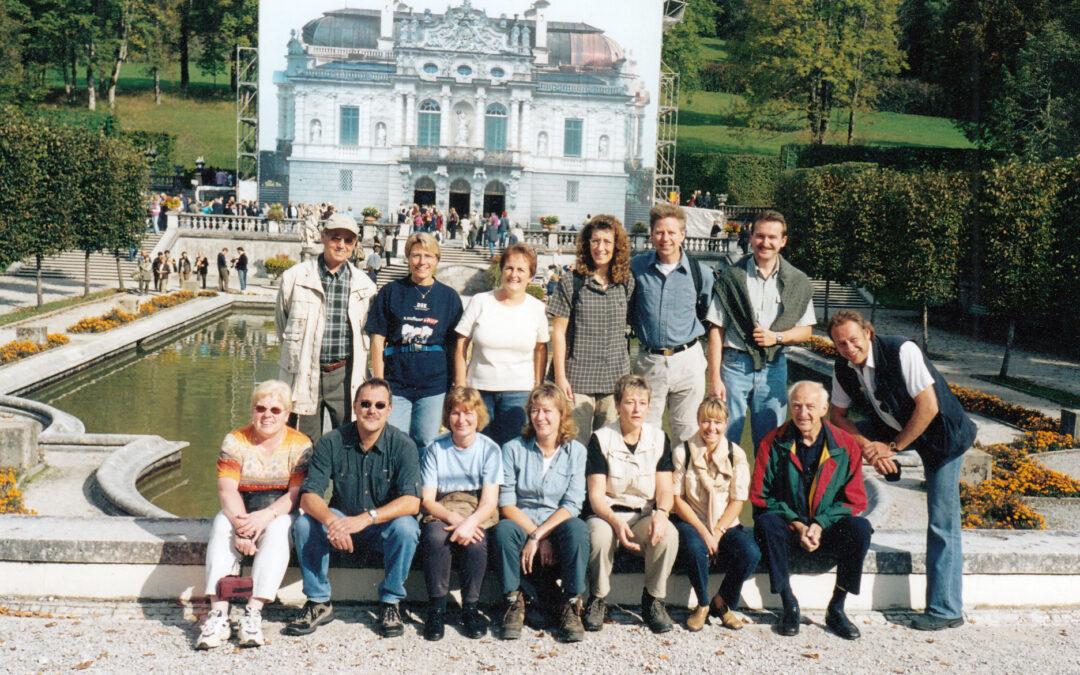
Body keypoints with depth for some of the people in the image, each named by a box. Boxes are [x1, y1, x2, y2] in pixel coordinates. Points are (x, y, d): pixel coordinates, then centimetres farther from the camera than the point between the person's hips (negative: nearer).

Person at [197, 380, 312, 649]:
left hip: (281, 513, -1)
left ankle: (253, 613, -39)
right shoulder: (234, 441, 1)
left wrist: (266, 516, -30)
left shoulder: (300, 445, -2)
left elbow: (296, 493, -11)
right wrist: (241, 525, -28)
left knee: (278, 529, -34)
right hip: (241, 510, 2)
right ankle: (218, 615, -37)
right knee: (222, 526, -30)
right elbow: (227, 489, -10)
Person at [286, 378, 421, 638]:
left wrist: (367, 518, -38)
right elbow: (308, 496, -16)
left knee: (406, 527, -32)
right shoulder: (332, 442, -10)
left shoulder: (402, 445, -13)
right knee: (304, 525, -24)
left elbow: (412, 501, -23)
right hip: (342, 522, 2)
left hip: (383, 529, -1)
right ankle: (319, 602, -7)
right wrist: (331, 521, -38)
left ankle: (390, 603, -11)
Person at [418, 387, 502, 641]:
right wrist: (454, 519, -22)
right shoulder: (435, 449, 2)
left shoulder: (490, 449, 0)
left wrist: (470, 522, -29)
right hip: (442, 513, 1)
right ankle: (436, 608, -20)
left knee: (475, 542, -34)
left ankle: (470, 608, -15)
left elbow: (489, 501, -8)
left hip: (478, 514, 0)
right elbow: (427, 501, -2)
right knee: (435, 537, -33)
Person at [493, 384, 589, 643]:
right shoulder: (513, 449, 2)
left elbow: (572, 505, -6)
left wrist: (537, 536, -18)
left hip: (558, 527, 0)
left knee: (577, 527, -33)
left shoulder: (576, 451, 3)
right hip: (522, 525, 0)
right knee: (503, 529, -33)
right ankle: (514, 603, -16)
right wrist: (537, 537, -15)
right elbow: (506, 504, -5)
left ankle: (571, 607, -20)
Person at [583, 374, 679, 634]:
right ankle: (598, 601, -11)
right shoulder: (601, 439, -3)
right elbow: (596, 494, -9)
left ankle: (654, 601, -7)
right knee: (600, 535, -36)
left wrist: (661, 513, -24)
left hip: (645, 516, 2)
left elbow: (665, 489, 0)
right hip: (607, 514, -2)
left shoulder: (659, 438, 5)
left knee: (669, 535, -31)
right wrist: (615, 522, -29)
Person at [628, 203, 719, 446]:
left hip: (688, 362, 0)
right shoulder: (636, 267, 0)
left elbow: (713, 327, 4)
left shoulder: (700, 273, -1)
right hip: (648, 362, 0)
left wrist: (715, 376, 2)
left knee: (688, 438, 6)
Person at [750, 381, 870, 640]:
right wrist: (797, 525, -15)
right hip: (787, 526, -1)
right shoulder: (773, 443, -4)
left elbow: (855, 500, -1)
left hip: (828, 528, 1)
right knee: (766, 523, -33)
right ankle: (789, 607, -19)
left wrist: (820, 524, -16)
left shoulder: (845, 444, -2)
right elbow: (760, 496, -4)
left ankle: (836, 609, -12)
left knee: (860, 528, -28)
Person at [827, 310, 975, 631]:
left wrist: (892, 447, -19)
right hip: (894, 428, 6)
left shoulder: (902, 351, -27)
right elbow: (838, 416, 2)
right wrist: (869, 448, -15)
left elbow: (929, 407, -26)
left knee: (942, 522, -9)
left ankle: (945, 610, -1)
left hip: (942, 432, -6)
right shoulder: (842, 368, -8)